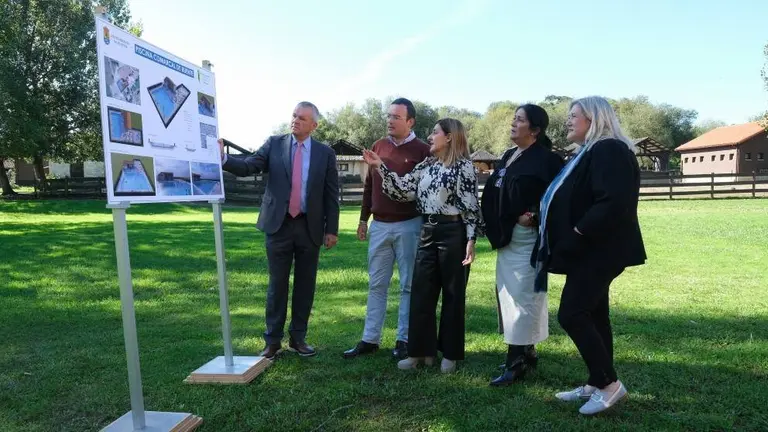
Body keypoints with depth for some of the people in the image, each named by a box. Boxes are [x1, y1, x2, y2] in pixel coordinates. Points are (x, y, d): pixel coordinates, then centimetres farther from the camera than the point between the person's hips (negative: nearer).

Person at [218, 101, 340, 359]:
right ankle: (273, 340, 17)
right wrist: (223, 158, -25)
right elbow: (248, 167, -7)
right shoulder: (274, 144, 4)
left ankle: (298, 338, 22)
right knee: (277, 284, 6)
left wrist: (332, 229, -1)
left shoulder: (325, 153, 3)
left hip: (309, 227, 1)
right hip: (279, 225, 0)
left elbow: (331, 195, 3)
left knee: (305, 285, 8)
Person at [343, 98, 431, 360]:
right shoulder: (378, 146, 9)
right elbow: (369, 186, 14)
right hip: (379, 225, 5)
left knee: (408, 285, 6)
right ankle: (370, 339, 18)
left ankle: (404, 340, 16)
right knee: (376, 285, 10)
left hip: (408, 226, -4)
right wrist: (363, 219, 13)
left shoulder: (422, 150, -5)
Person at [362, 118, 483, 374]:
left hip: (453, 233, -6)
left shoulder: (463, 166, -5)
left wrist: (471, 239, -14)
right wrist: (380, 166, 1)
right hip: (427, 233, 6)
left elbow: (471, 206, -9)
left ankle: (450, 354, 18)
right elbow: (403, 191, 6)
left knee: (452, 294, 5)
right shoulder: (425, 165, 14)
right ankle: (421, 351, 18)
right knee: (421, 293, 7)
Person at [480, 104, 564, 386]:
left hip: (527, 238, -9)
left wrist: (535, 216, -21)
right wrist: (496, 229, 7)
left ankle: (517, 362, 5)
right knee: (509, 296, 14)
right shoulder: (508, 157, 14)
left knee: (523, 298, -4)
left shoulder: (546, 160, -12)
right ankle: (525, 353, 27)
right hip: (506, 238, 9)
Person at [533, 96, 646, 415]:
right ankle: (597, 384, 22)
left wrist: (578, 233, -23)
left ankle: (609, 383, 2)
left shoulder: (609, 151, -16)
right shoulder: (591, 152, 17)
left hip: (598, 250, -11)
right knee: (593, 314, 13)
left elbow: (613, 203, -28)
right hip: (591, 249, 11)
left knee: (571, 314, -10)